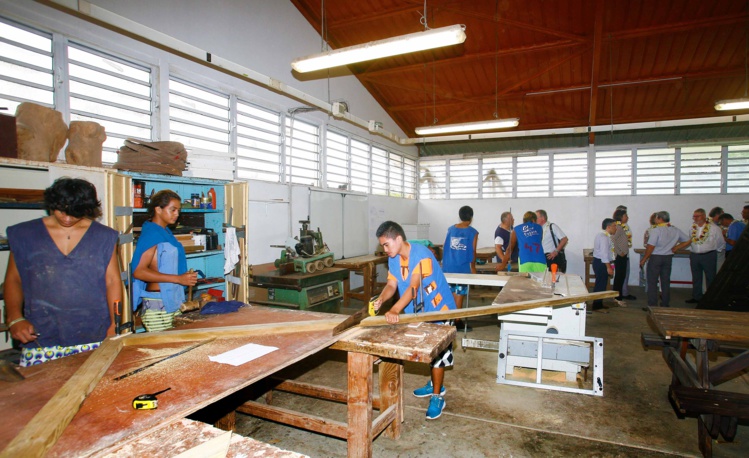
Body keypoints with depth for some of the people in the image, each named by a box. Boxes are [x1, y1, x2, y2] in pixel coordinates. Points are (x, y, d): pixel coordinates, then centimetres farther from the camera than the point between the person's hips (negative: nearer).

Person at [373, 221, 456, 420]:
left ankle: (437, 397, 17)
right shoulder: (393, 258, -5)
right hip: (419, 311, 8)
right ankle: (435, 385, 41)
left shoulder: (421, 254, -31)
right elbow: (391, 284, -10)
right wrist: (381, 299, -32)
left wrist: (395, 310, -51)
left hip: (438, 309, -8)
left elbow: (413, 287, -40)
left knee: (438, 353, 2)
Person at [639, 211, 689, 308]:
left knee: (652, 282, 1)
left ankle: (652, 305, 1)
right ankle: (665, 304, 21)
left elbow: (650, 247, -18)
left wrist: (643, 259, -10)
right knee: (666, 281, 14)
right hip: (668, 257, 6)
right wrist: (675, 248, 12)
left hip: (655, 257, -6)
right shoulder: (676, 230, 3)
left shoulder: (656, 230, -16)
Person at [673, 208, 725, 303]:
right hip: (694, 255, 4)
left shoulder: (714, 228, -9)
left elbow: (721, 243, 2)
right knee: (696, 278, 13)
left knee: (710, 278, 4)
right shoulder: (692, 227, 4)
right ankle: (696, 297, 23)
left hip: (709, 256, -4)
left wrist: (714, 250, 11)